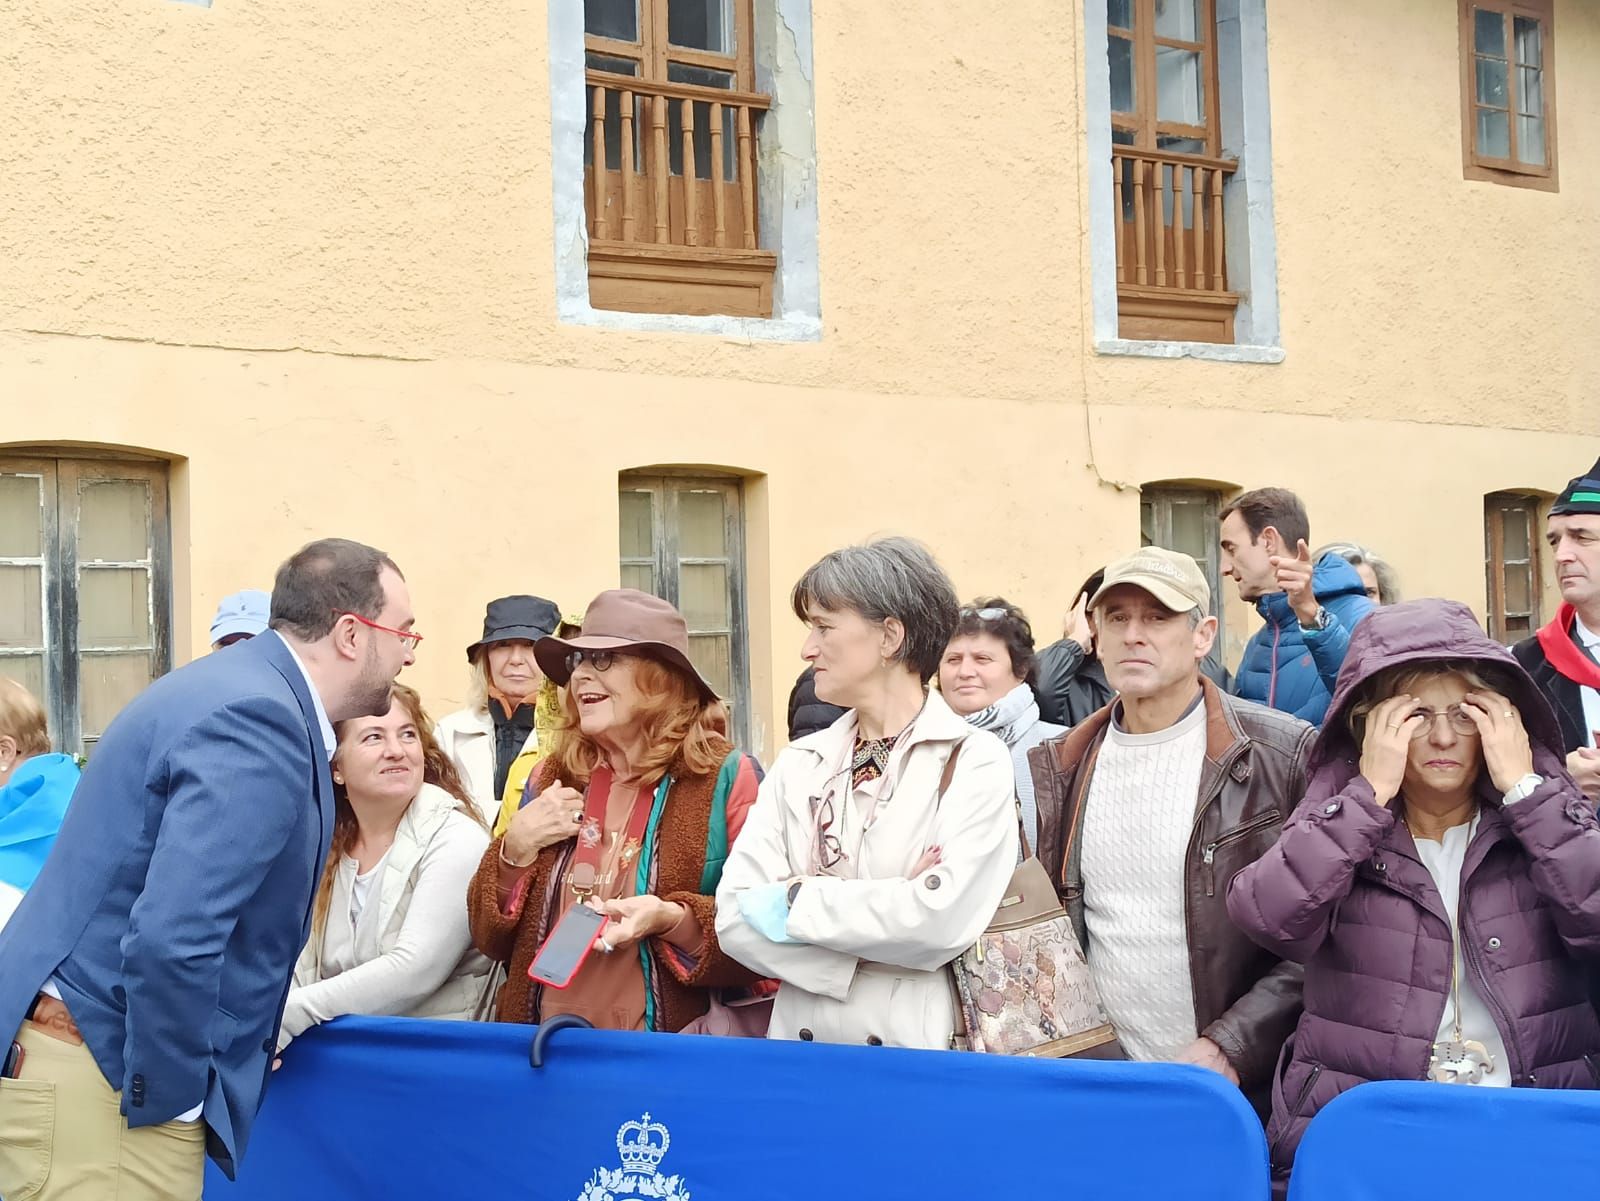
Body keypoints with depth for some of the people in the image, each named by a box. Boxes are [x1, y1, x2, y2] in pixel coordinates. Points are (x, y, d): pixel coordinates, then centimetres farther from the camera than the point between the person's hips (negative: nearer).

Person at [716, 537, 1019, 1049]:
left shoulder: (974, 760, -8)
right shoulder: (799, 764, 5)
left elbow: (941, 919, -21)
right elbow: (735, 917, -5)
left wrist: (797, 900, -11)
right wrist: (882, 910, -17)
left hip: (923, 1047, -4)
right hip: (801, 1041, 4)